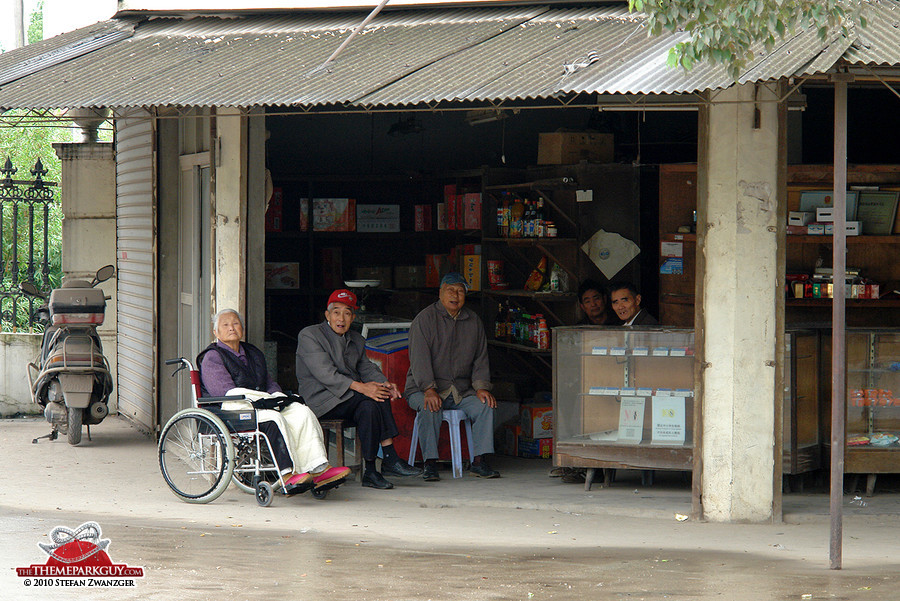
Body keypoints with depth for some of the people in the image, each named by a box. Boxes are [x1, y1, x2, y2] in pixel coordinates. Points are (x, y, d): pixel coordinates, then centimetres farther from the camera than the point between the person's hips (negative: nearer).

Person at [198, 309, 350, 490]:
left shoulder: (254, 354, 25)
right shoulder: (212, 357, -1)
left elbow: (270, 384, 25)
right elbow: (226, 391, -14)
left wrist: (278, 396, -2)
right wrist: (267, 399, -18)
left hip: (260, 405, 7)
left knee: (302, 412, -17)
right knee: (274, 418, -35)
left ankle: (319, 470, -27)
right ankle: (287, 473, -42)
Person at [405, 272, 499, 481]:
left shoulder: (473, 322, 12)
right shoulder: (425, 319, -4)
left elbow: (481, 359, 12)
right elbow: (419, 358, -14)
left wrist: (481, 387, -7)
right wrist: (429, 389, -27)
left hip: (461, 391, 4)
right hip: (423, 388, -4)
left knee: (486, 406, -21)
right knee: (430, 409, -34)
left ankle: (479, 461, -17)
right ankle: (430, 463, -29)